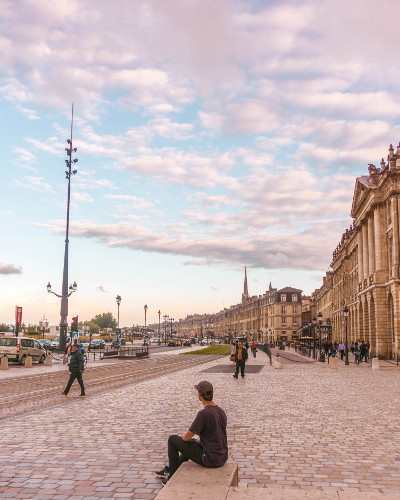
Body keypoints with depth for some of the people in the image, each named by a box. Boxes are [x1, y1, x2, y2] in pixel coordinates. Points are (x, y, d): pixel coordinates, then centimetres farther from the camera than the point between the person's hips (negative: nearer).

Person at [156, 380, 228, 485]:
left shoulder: (203, 414, -22)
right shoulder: (221, 412, 3)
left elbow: (186, 437, -15)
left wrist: (184, 437, 8)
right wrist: (197, 441, 20)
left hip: (209, 460, -8)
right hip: (223, 458, 8)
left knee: (172, 439, 6)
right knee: (192, 442, 35)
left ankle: (173, 476, 19)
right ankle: (170, 469, 46)